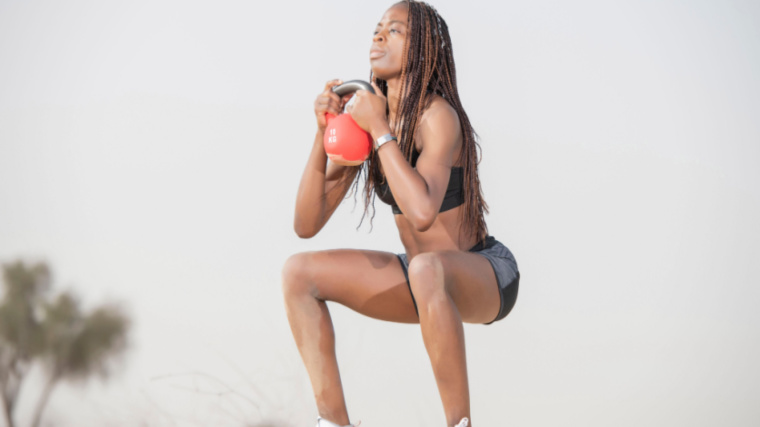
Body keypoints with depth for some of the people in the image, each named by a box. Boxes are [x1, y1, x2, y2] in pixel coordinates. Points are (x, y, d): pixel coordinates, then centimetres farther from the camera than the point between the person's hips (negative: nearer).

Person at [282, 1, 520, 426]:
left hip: (486, 278, -8)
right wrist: (323, 133, -15)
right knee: (298, 273, -3)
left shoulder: (438, 116, -21)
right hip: (428, 281, 8)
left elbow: (422, 212, -38)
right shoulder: (364, 116, -1)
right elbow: (308, 224, -4)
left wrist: (381, 130, -28)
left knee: (427, 270, -41)